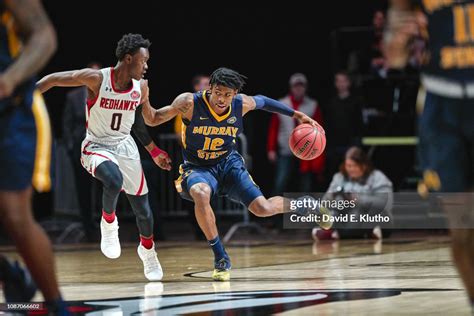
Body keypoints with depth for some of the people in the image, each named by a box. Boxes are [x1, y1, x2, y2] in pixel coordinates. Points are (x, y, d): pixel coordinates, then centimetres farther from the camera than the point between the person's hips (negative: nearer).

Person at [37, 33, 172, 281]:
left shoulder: (141, 87, -4)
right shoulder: (96, 79, -20)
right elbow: (53, 79, -12)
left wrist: (153, 151, 18)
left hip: (125, 146, 5)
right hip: (96, 147, -5)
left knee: (142, 208, 7)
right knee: (114, 180, -37)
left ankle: (147, 251, 36)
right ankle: (108, 222, -6)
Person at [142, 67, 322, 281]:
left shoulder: (242, 104, -14)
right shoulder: (190, 103, -24)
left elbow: (262, 101, 10)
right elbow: (153, 120, -16)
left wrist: (295, 114, 15)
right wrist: (144, 101, -36)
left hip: (229, 163, 2)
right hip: (197, 167, -2)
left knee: (263, 209, -10)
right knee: (200, 194, -38)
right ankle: (221, 259, -25)